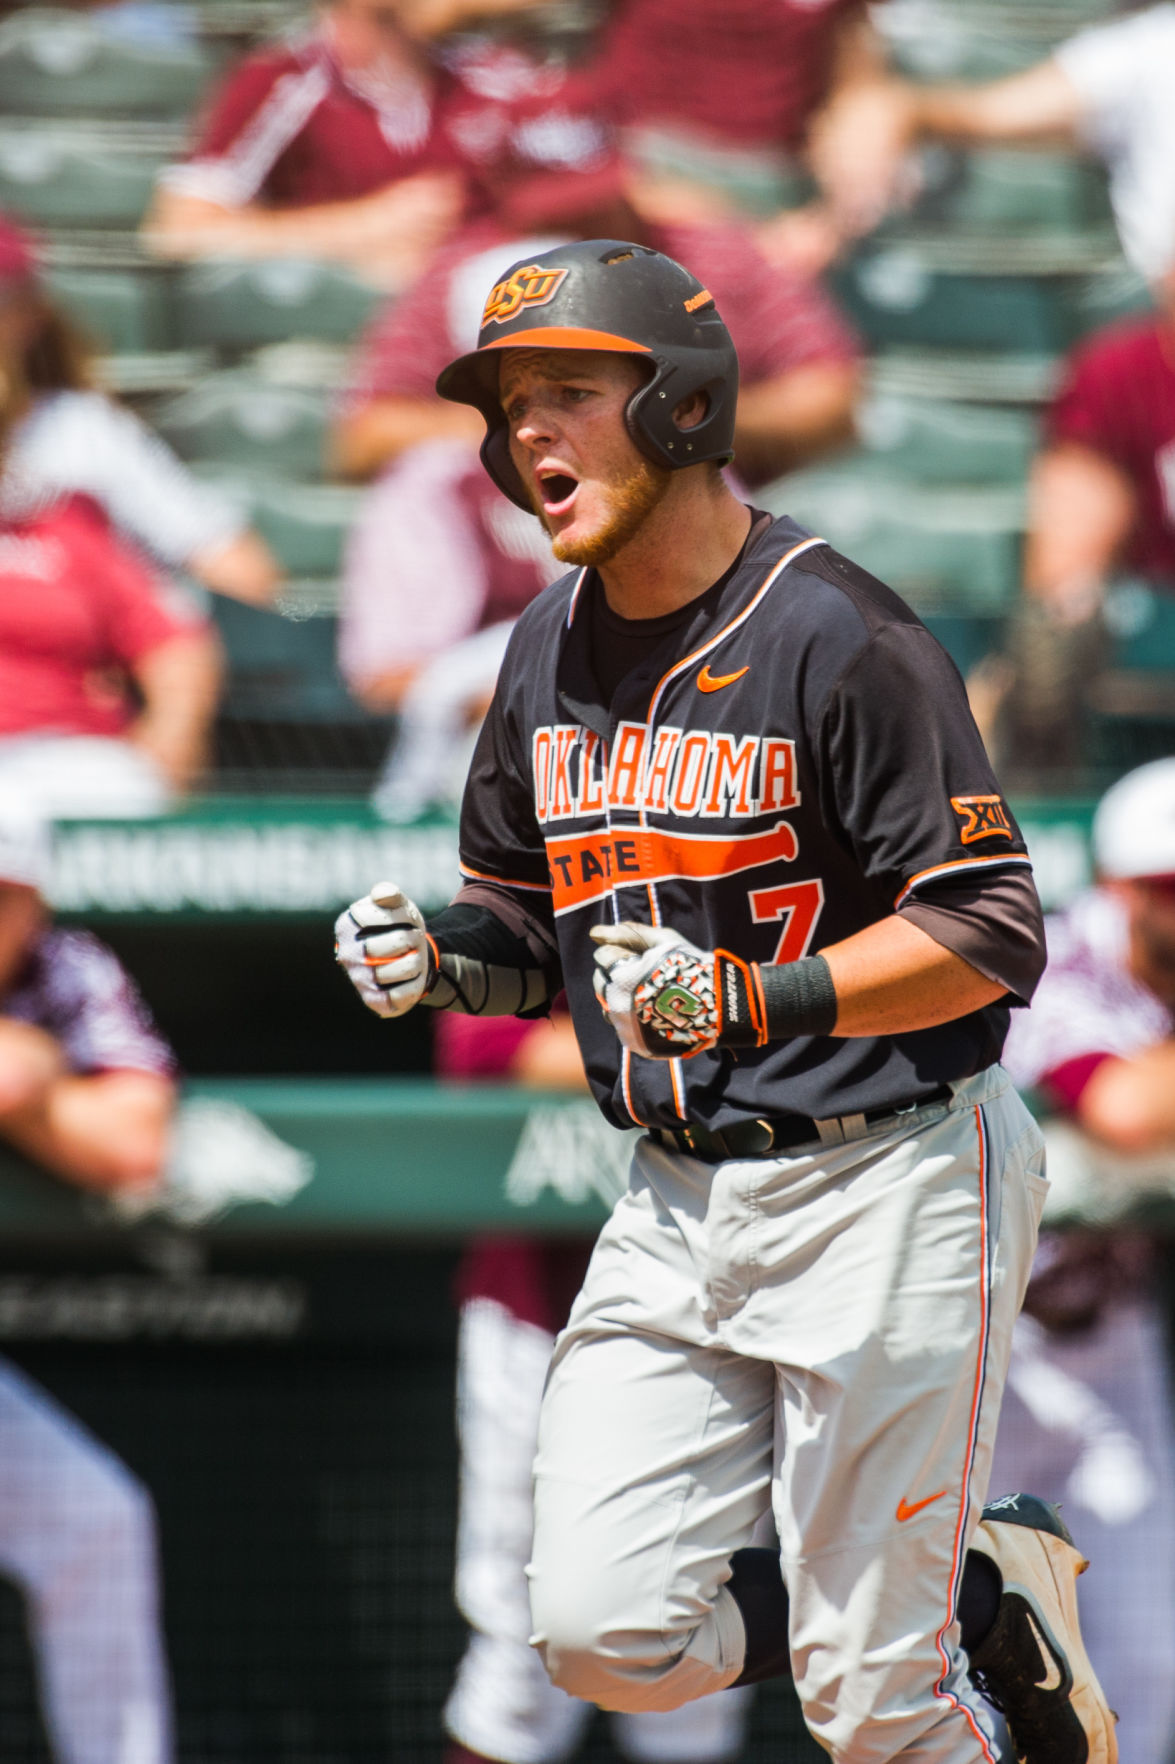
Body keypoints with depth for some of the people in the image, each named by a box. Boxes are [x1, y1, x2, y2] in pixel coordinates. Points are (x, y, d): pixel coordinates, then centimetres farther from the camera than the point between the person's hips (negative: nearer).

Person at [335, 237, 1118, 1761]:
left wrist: (760, 1001, -30)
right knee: (604, 1632, -4)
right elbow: (533, 920, 19)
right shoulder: (553, 652, 8)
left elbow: (990, 935, -18)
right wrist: (439, 959, -4)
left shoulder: (839, 636, -15)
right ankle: (963, 1597, 18)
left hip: (888, 1184, -7)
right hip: (680, 1197, 7)